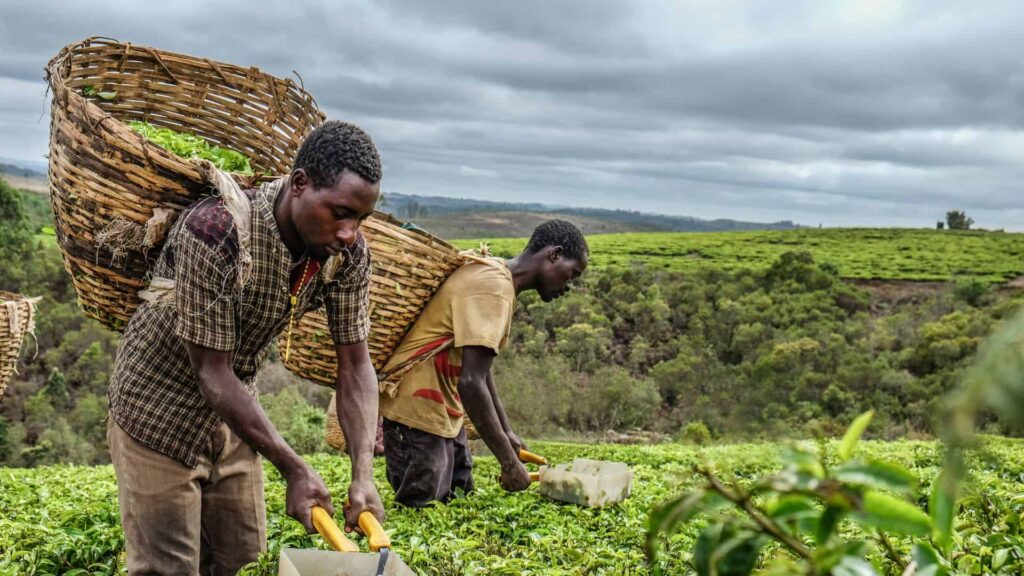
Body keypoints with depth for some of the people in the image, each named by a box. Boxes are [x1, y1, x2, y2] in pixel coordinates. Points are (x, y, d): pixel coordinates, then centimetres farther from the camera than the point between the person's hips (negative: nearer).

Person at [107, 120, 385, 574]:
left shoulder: (348, 252, -15)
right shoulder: (214, 232, -33)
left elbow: (355, 367, -10)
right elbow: (212, 373, -29)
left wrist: (363, 474, -22)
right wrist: (294, 470, -28)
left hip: (233, 418, 6)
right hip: (160, 417, -6)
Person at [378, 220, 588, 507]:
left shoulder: (496, 278, 11)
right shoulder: (493, 287, -21)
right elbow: (471, 383, -28)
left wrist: (506, 432, 19)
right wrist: (509, 461, -24)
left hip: (444, 410, 10)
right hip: (418, 408, -10)